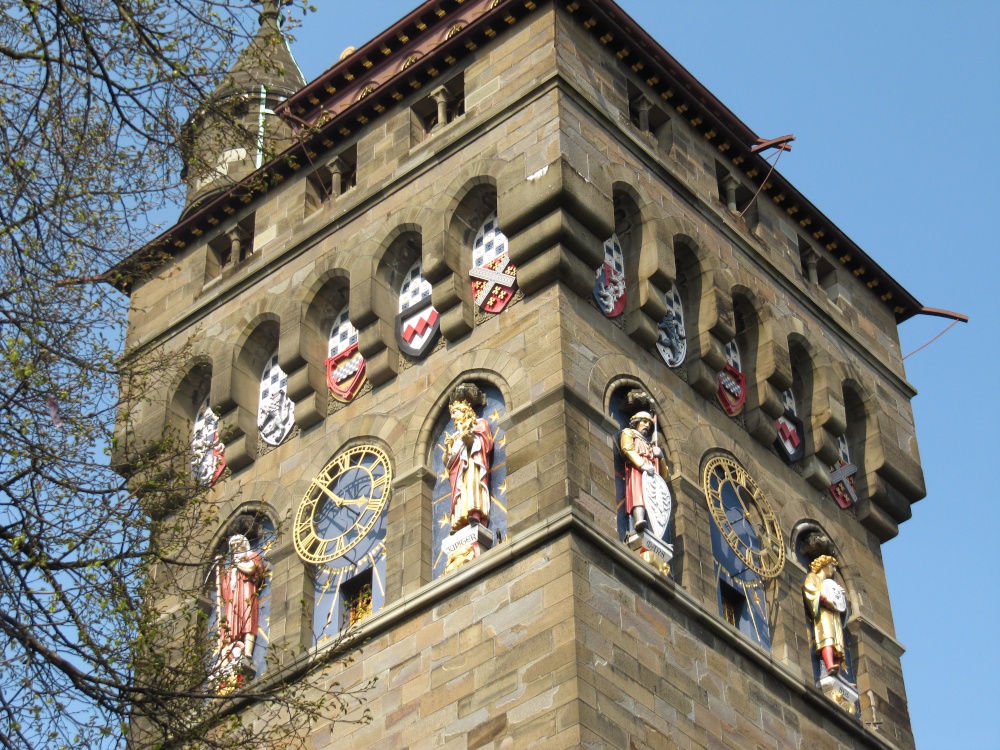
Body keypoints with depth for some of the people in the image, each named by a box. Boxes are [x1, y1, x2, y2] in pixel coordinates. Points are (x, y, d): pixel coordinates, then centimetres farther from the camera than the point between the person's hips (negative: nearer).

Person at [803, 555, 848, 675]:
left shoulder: (831, 583, 39)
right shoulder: (813, 577, 20)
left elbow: (841, 601, 33)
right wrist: (823, 598, -15)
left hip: (835, 615, 7)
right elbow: (809, 590, -2)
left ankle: (837, 674, -28)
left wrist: (843, 595, 12)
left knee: (838, 643, -13)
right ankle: (830, 666, -53)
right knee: (827, 638, -31)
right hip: (822, 613, -7)